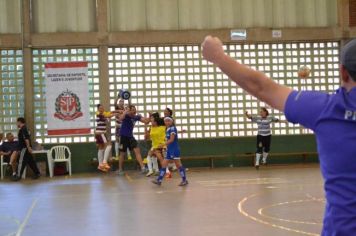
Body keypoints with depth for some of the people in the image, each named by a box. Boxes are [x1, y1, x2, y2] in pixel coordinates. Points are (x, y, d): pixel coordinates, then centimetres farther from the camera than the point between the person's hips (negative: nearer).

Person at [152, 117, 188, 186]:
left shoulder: (172, 128, -11)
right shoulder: (167, 130, 14)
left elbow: (171, 139, -19)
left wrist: (163, 145, -23)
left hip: (174, 150, -9)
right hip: (169, 150, 9)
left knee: (178, 164, -4)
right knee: (164, 164, 4)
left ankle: (184, 180, 3)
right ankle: (159, 180, 3)